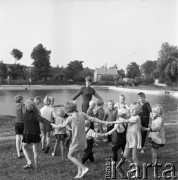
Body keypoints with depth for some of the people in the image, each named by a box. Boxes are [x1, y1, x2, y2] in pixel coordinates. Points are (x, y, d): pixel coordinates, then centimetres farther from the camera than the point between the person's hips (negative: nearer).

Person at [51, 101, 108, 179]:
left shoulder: (70, 118, -15)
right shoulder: (82, 114, -3)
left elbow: (62, 125, 0)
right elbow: (93, 119, -1)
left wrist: (55, 126, 21)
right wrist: (105, 123, 7)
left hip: (76, 141, -6)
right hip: (83, 140, 6)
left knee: (70, 156, 13)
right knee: (77, 156, 20)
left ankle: (84, 168, 5)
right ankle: (80, 173, 22)